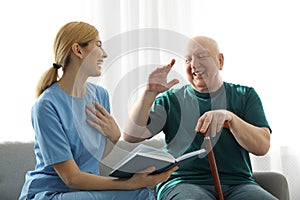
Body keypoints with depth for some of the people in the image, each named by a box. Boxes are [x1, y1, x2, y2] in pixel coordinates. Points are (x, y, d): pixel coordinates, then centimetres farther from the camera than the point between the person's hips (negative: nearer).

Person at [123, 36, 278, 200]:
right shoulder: (171, 99, 13)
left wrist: (230, 118, -16)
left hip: (237, 183, 2)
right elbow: (131, 136, 2)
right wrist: (150, 92, -11)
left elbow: (262, 146, 1)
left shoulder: (244, 95, 15)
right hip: (182, 182, -2)